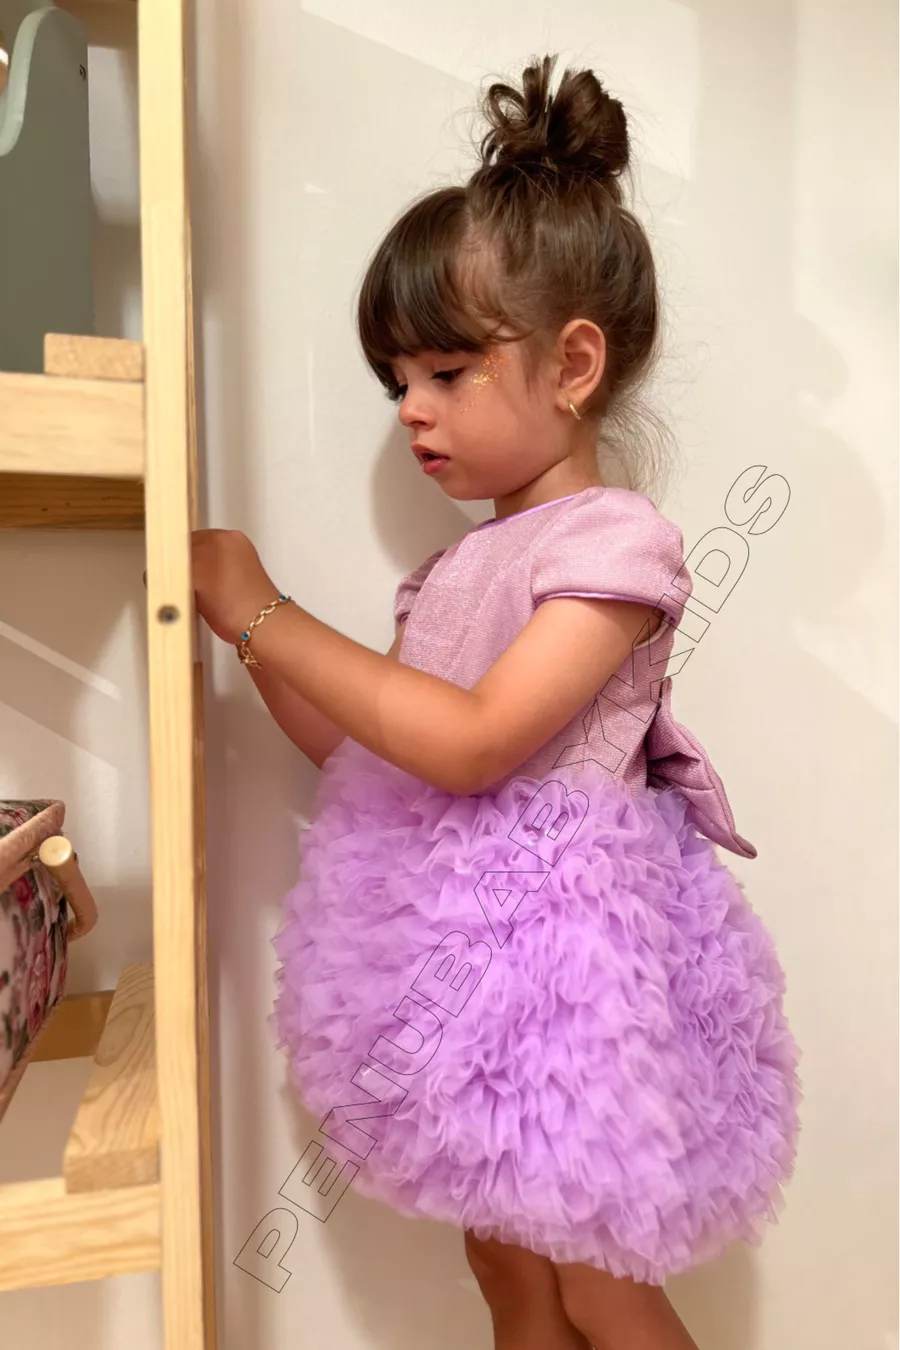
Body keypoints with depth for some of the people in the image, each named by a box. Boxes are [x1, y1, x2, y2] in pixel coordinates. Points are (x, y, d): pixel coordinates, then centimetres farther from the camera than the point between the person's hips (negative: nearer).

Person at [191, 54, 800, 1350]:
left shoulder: (617, 538, -15)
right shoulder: (459, 562, 8)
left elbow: (467, 746, -25)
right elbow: (366, 750, 10)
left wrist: (267, 611, -18)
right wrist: (246, 628, 1)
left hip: (557, 946, -7)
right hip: (460, 946, 7)